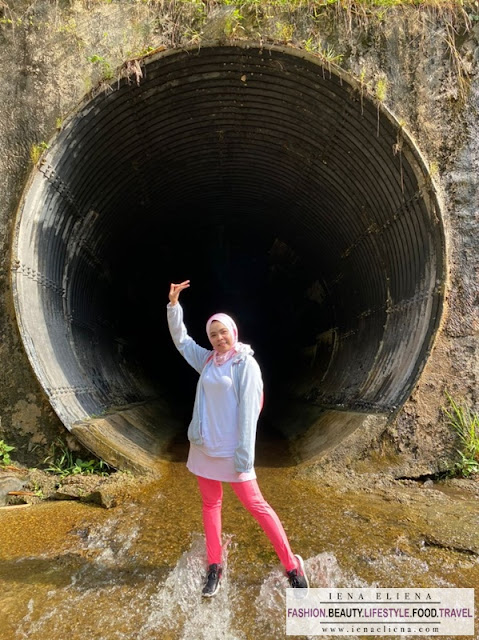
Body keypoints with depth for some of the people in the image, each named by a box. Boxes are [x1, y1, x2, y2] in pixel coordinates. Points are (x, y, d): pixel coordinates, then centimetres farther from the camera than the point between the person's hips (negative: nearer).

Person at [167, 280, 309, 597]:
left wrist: (244, 455, -18)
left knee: (256, 505, 0)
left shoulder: (246, 364, -12)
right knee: (211, 504, 14)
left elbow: (248, 412, -16)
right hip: (203, 445, 6)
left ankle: (293, 567, 13)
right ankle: (215, 567, 29)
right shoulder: (207, 360, 5)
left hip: (230, 450, -6)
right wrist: (174, 304, 8)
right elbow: (180, 338, 17)